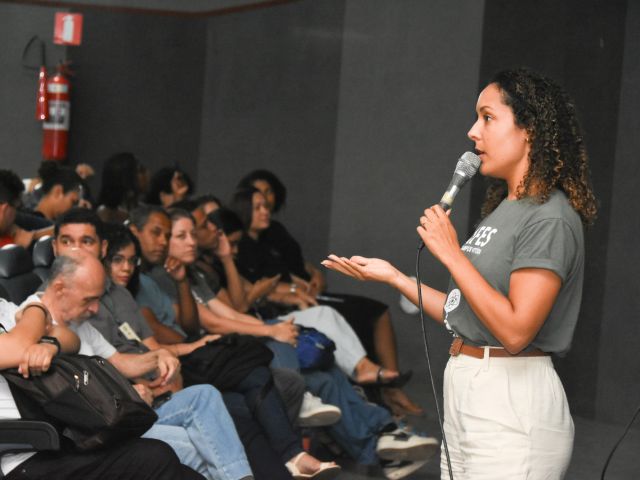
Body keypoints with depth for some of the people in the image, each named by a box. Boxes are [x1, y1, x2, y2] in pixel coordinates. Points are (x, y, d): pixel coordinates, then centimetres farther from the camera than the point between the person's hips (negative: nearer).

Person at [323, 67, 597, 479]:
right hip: (465, 388, 9)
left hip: (513, 403, -9)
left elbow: (514, 330, -22)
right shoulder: (502, 210, 14)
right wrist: (392, 276, 13)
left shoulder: (551, 219, -14)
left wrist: (451, 254, -17)